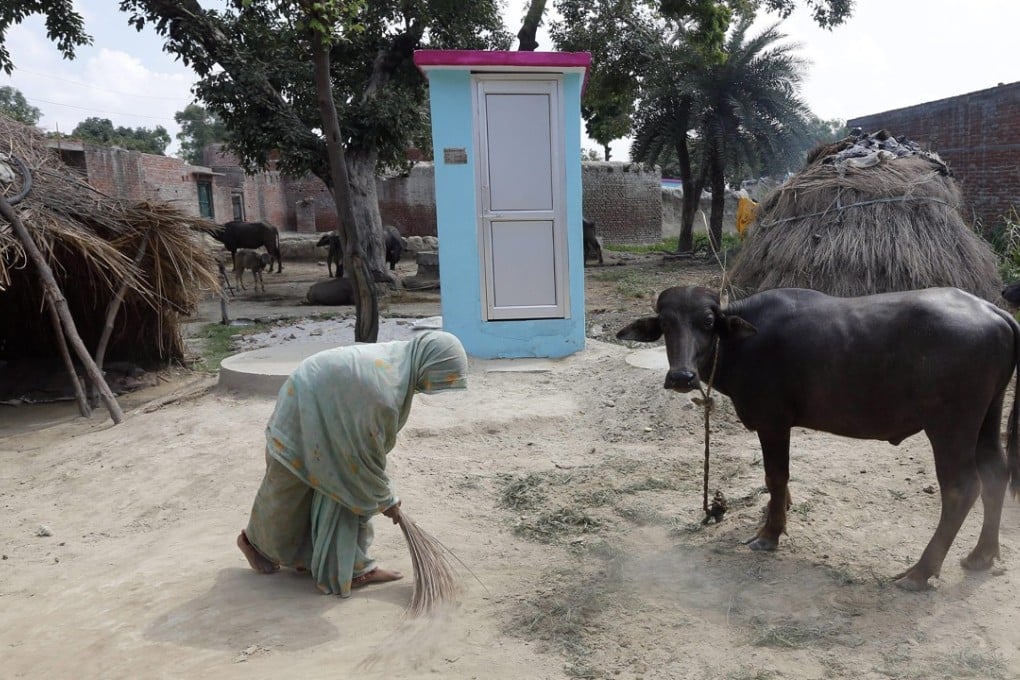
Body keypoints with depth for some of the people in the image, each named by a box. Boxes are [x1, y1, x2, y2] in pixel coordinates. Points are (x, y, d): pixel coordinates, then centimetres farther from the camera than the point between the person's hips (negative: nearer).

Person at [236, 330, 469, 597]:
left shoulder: (398, 357, -10)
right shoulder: (382, 392, -37)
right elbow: (367, 454, -24)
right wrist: (386, 500, -8)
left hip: (327, 418, 8)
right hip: (302, 425, -8)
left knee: (351, 492, 9)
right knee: (287, 495, 14)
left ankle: (354, 567, 20)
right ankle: (255, 541, 42)